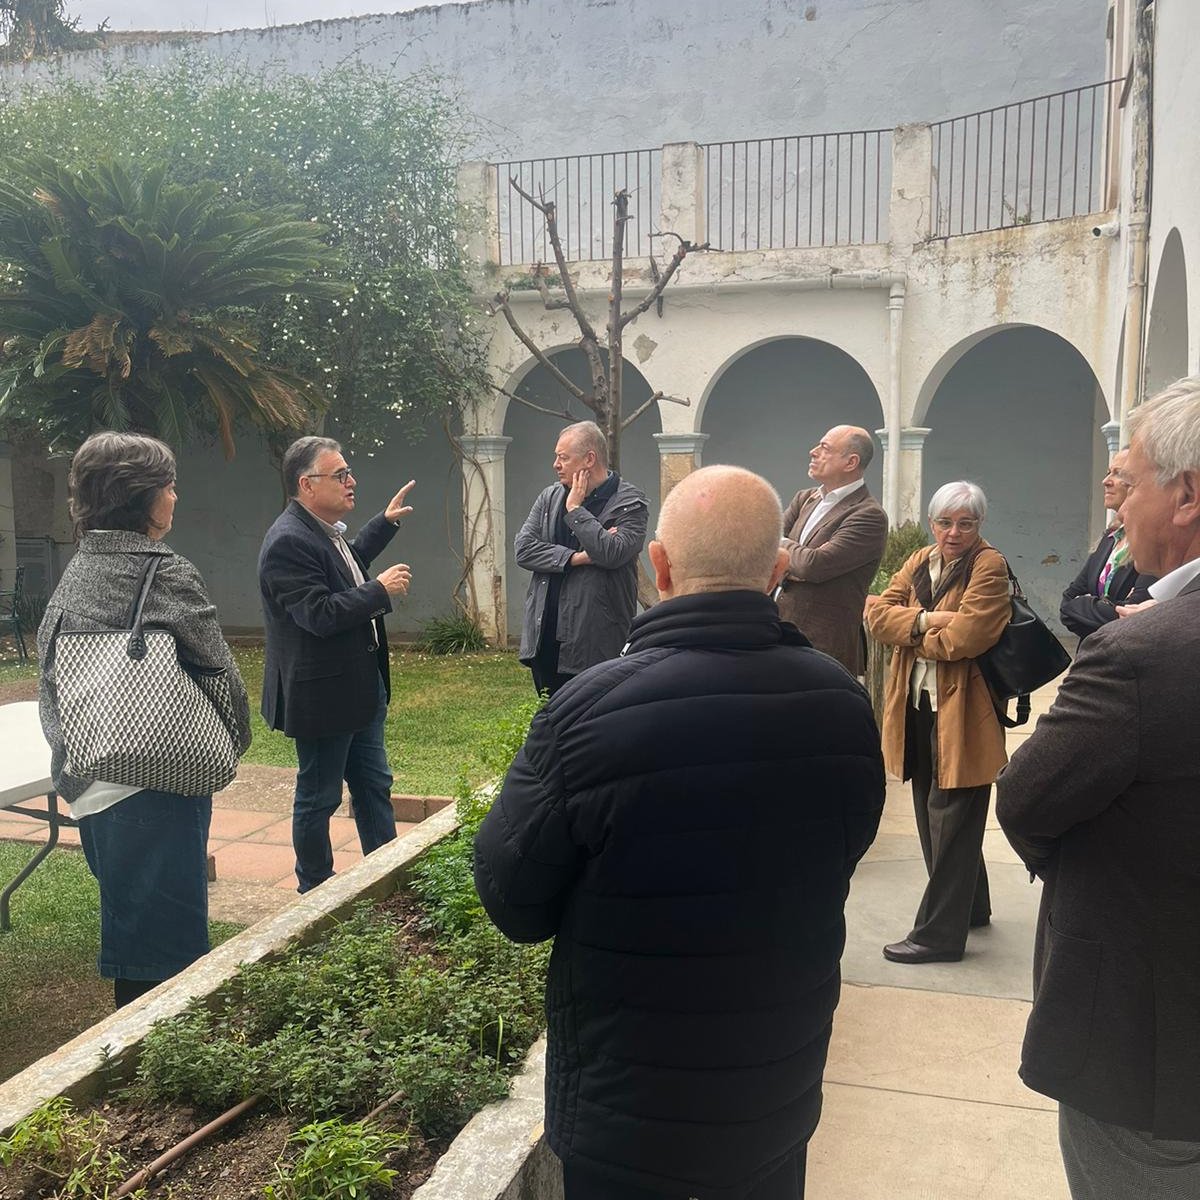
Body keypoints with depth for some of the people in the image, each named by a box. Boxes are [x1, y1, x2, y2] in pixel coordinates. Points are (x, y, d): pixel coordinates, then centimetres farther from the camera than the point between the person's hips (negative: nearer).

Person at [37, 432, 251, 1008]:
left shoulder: (73, 574, 7)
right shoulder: (166, 573, -13)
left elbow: (49, 674, 10)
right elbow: (221, 673, -12)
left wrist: (71, 755, 17)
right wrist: (233, 742, 5)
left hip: (88, 786, 8)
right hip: (157, 787, -8)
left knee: (128, 928, 22)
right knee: (167, 946, 3)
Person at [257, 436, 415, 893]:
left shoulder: (326, 530, 8)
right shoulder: (288, 541, -23)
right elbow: (320, 615, -29)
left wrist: (386, 522, 30)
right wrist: (380, 589, -22)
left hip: (360, 686, 10)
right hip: (321, 695, -10)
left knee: (374, 785, 19)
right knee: (318, 797, 7)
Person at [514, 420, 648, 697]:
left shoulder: (630, 502, -7)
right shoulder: (550, 497, 10)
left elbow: (612, 553, -22)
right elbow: (523, 549, 0)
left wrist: (575, 508, -12)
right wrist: (577, 558, -12)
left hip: (595, 642, -5)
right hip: (546, 635, 5)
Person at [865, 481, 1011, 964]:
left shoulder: (989, 566, -10)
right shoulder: (918, 562, 12)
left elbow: (965, 636, -23)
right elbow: (878, 614, -1)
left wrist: (910, 634, -6)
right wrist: (926, 620, -18)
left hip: (961, 713, -8)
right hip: (918, 708, 8)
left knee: (950, 821, 0)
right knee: (932, 816, 18)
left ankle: (940, 933, 10)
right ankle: (971, 906, 37)